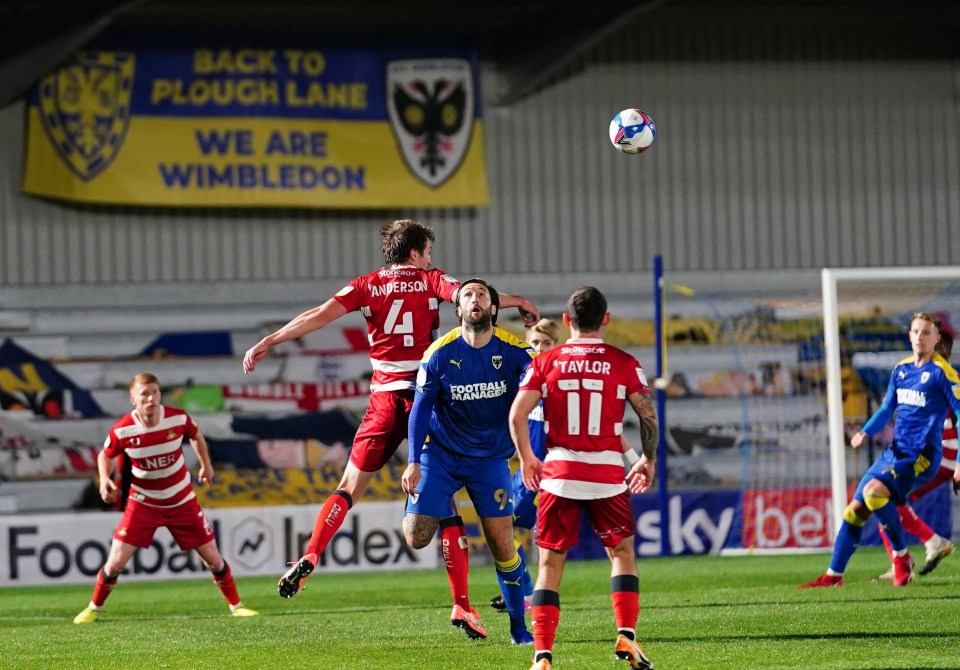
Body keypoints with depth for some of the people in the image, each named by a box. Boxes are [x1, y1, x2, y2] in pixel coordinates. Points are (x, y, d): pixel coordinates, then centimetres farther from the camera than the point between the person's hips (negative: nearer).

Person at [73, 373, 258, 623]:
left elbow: (196, 435, 7)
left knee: (213, 559, 3)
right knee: (115, 563, -8)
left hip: (181, 501, 1)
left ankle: (236, 605, 24)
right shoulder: (122, 430, -21)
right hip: (143, 503, -1)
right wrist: (105, 479, -18)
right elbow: (105, 455, -1)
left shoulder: (178, 418, -18)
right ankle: (94, 608, 16)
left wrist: (206, 465, 13)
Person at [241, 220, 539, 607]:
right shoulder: (430, 280, 3)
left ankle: (309, 558, -7)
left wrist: (268, 343, 0)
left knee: (349, 488, 13)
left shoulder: (367, 285, 7)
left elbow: (320, 316, -2)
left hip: (385, 399, 2)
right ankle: (461, 603, -5)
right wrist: (519, 302, 3)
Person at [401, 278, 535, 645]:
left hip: (491, 458, 0)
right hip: (441, 453, 0)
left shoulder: (514, 350, -12)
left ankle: (519, 627, 8)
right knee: (417, 537, -13)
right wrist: (414, 461, -12)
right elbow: (421, 406, -5)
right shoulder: (440, 353, -12)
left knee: (502, 543, -5)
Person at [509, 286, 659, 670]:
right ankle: (626, 635, 1)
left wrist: (526, 458, 11)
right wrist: (648, 460, 14)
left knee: (551, 564, 5)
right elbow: (649, 417, -2)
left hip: (558, 474, 0)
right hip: (608, 475, 0)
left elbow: (517, 414, -3)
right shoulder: (624, 364, 0)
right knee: (622, 553, 16)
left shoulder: (546, 362, 2)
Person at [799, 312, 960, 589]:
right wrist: (865, 432, 1)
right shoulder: (901, 369, 10)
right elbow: (887, 408, 20)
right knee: (855, 508, 3)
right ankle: (834, 575, 13)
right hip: (895, 452, 7)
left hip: (922, 456, -7)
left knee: (873, 490, -28)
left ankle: (902, 557, -13)